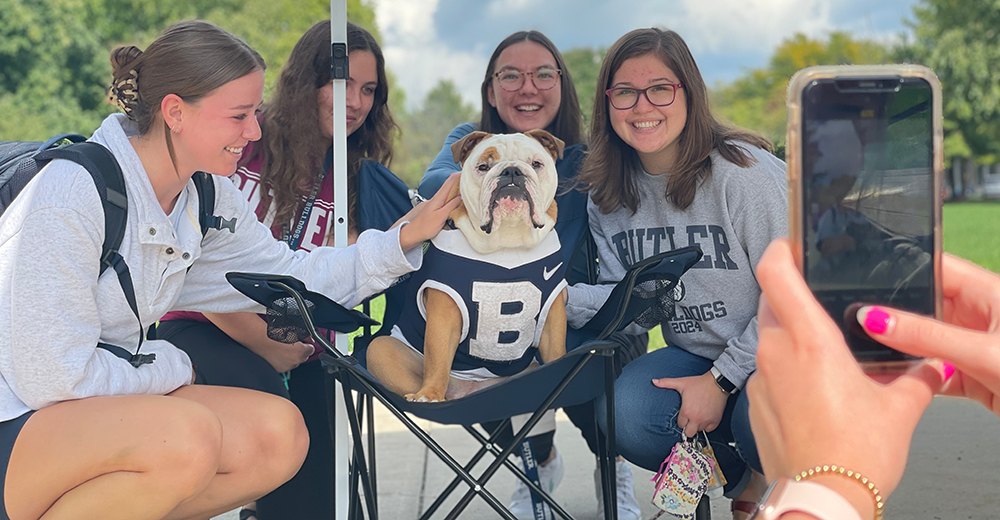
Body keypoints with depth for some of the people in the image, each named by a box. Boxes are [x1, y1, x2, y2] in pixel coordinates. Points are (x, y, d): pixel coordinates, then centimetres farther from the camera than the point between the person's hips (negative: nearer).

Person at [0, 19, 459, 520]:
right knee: (185, 434, -34)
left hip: (117, 397, 8)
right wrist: (171, 368, -9)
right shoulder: (70, 193, -23)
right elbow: (53, 377, -23)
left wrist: (406, 237, 1)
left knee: (280, 434, -8)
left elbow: (290, 277, 10)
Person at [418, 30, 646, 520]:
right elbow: (431, 182, -23)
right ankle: (538, 461, 13)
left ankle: (612, 467, 6)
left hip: (576, 322, -1)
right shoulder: (470, 142, 1)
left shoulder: (584, 162, -3)